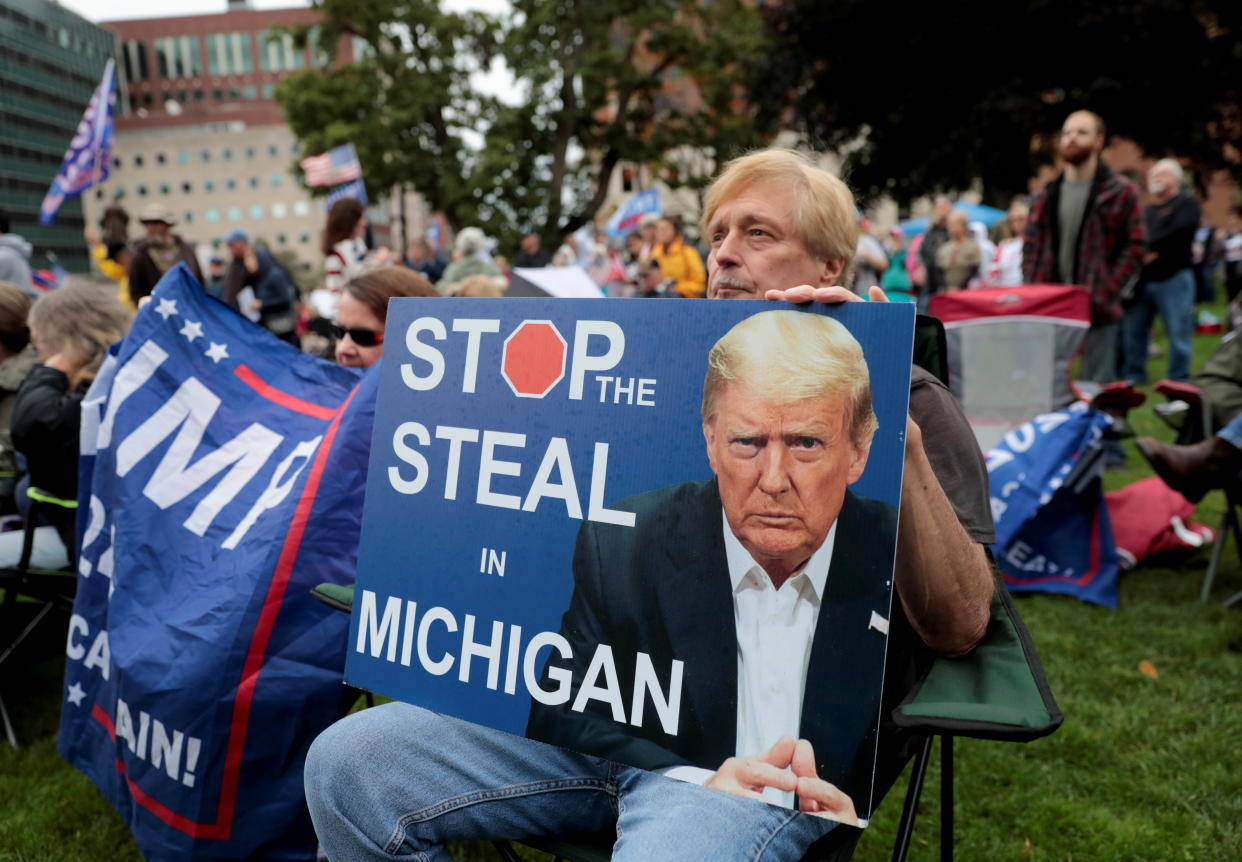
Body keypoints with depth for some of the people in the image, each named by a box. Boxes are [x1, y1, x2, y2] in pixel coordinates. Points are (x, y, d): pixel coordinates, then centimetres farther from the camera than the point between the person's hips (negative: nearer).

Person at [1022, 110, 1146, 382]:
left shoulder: (1121, 192, 1)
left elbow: (1134, 247, -3)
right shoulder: (1046, 195, 13)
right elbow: (1031, 247, 12)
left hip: (1098, 312, -3)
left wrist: (1103, 294, -13)